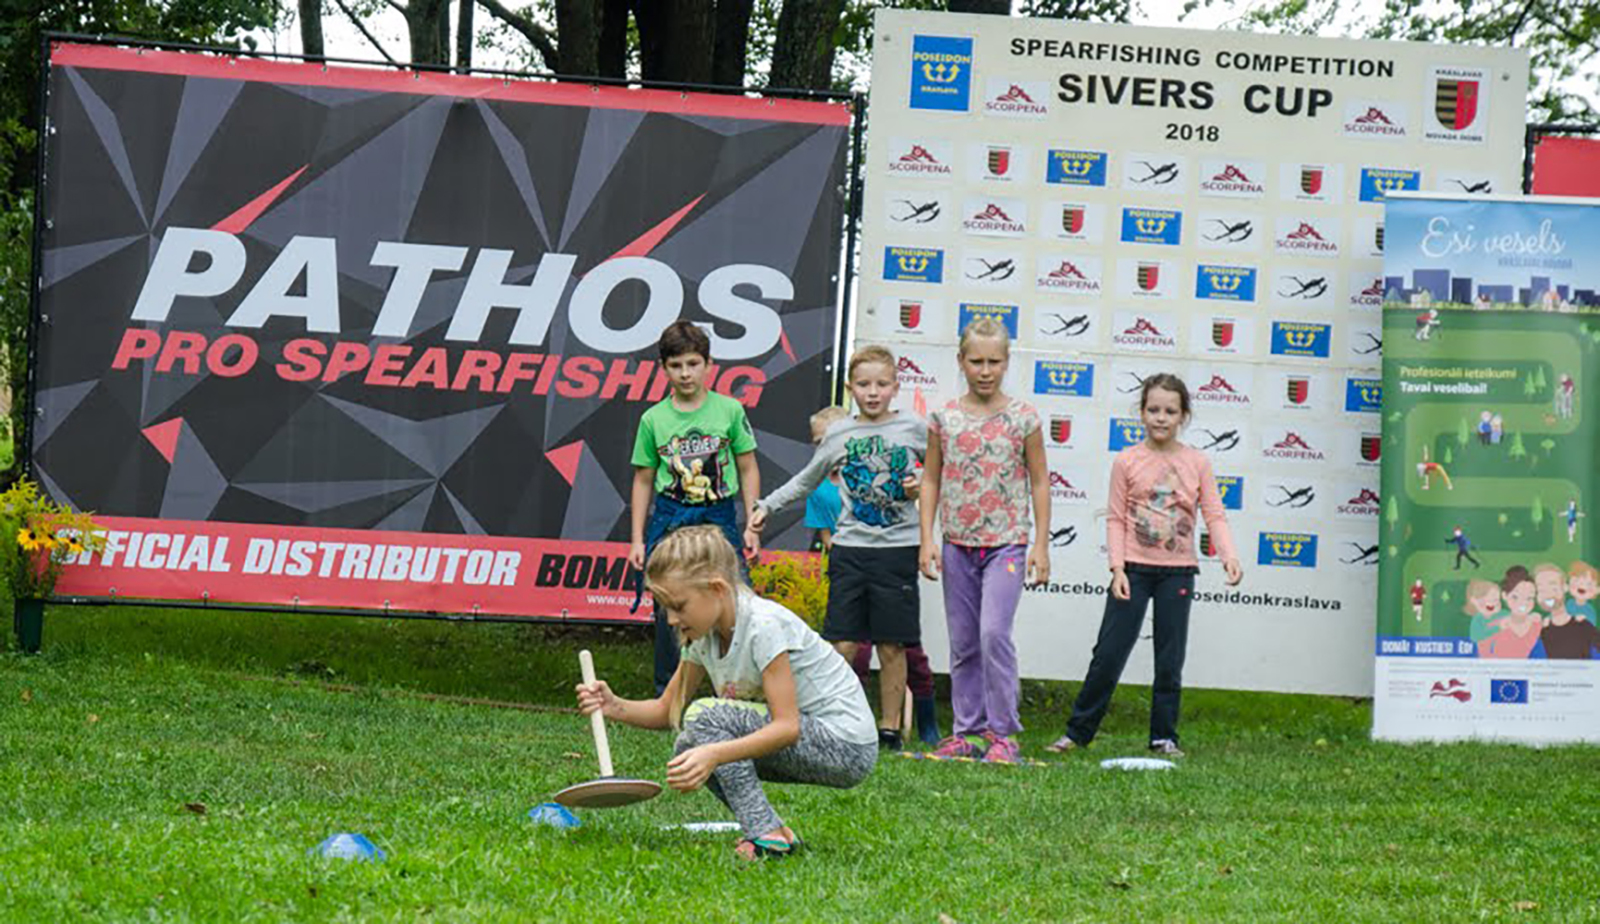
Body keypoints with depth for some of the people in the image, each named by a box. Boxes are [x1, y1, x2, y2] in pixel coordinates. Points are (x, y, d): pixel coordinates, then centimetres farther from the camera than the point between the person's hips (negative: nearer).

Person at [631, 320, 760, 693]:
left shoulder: (729, 411, 1)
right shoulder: (654, 419, 3)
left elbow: (748, 469, 6)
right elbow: (644, 480, 9)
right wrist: (638, 539, 7)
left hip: (719, 518, -1)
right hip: (670, 519, 1)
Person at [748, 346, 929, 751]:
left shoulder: (914, 429, 1)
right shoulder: (838, 435, 7)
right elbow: (806, 481, 21)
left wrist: (923, 482, -5)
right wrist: (765, 507, 18)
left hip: (897, 549, -1)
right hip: (850, 547, 1)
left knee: (891, 647, 2)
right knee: (842, 645, -4)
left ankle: (890, 726, 12)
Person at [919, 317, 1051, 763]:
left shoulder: (1022, 418, -1)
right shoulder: (944, 418, 5)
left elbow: (1039, 482, 3)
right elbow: (931, 480, 10)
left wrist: (1041, 546, -1)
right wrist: (928, 539, 2)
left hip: (1006, 543, -3)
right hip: (958, 544, 3)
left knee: (994, 632, -16)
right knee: (963, 643, 7)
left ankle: (1002, 731, -9)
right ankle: (968, 731, 15)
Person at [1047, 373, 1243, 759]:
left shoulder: (1197, 463, 2)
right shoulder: (1127, 461, -1)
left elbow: (1214, 515, 0)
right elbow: (1116, 518, -1)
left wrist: (1228, 555, -16)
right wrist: (1117, 568, -10)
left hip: (1177, 571, 1)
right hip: (1134, 568, -1)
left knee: (1170, 660, 5)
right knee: (1109, 652, -2)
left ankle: (1164, 737, 14)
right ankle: (1078, 731, 5)